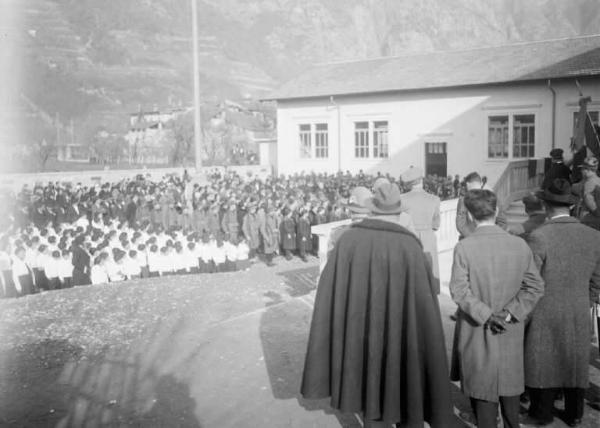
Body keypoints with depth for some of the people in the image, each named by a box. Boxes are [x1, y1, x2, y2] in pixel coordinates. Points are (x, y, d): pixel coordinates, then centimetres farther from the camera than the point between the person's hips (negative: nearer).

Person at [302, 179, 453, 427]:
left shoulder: (347, 239, -9)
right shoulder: (410, 247, -16)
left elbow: (329, 297, -7)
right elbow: (424, 308, -14)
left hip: (359, 340, 3)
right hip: (399, 341, -2)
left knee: (372, 398, 21)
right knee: (406, 397, 20)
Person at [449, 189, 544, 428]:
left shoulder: (464, 247, -14)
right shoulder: (520, 245, -4)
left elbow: (459, 290, -18)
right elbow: (535, 287, -4)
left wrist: (486, 315, -15)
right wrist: (510, 313, -8)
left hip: (477, 332, -3)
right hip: (511, 332, 3)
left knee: (483, 388, 10)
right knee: (509, 385, 21)